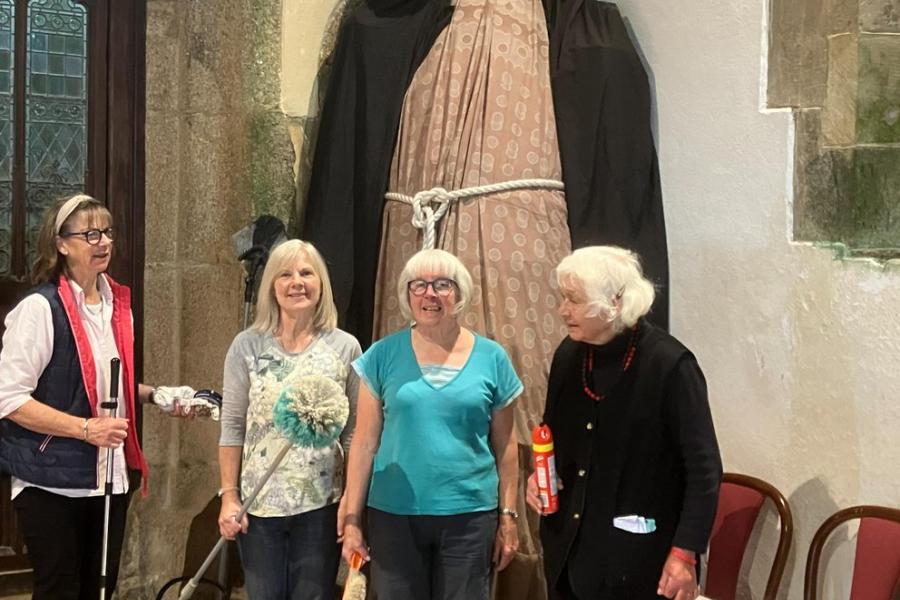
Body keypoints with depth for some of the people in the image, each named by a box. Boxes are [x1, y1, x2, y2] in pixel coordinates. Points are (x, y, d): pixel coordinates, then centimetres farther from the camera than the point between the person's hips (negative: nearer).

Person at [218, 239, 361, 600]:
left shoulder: (345, 347, -1)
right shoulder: (247, 346, -2)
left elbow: (355, 431, 2)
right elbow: (232, 428, 0)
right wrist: (229, 496, -4)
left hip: (320, 504, 0)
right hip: (259, 502, 0)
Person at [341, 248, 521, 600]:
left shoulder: (491, 358, 1)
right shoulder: (383, 356, 0)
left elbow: (505, 446, 6)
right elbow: (365, 442, 1)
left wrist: (508, 517, 4)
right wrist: (352, 519, -1)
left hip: (470, 515, 0)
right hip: (393, 515, 0)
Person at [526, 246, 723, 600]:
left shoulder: (668, 364, -15)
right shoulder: (568, 355, 4)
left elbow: (703, 467, -14)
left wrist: (684, 553, -17)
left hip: (639, 557, -6)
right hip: (569, 550, 6)